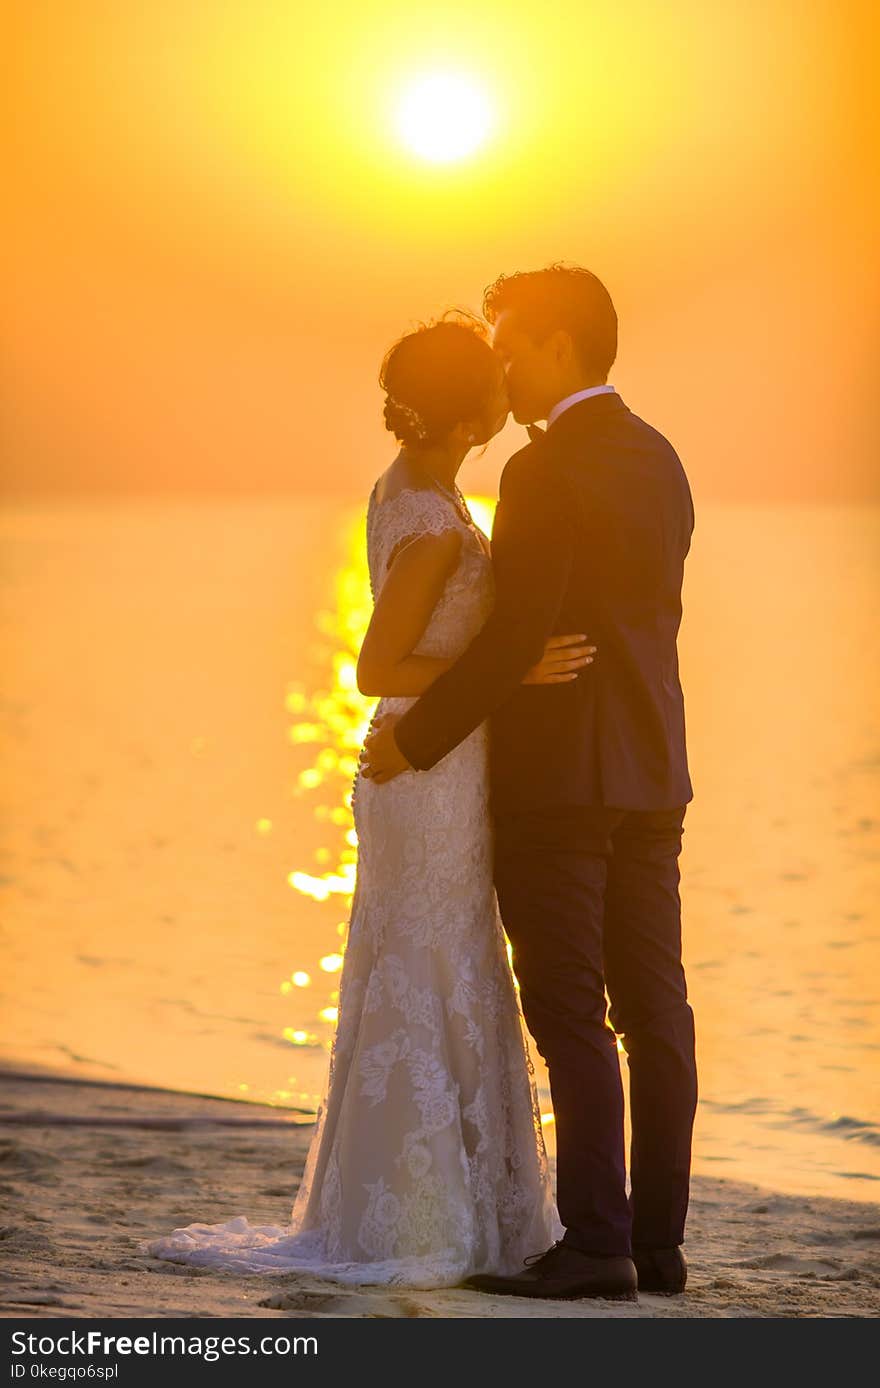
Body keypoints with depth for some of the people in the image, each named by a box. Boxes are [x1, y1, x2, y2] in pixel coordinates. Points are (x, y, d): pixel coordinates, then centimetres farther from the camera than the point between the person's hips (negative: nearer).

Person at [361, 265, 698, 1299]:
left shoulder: (546, 471, -15)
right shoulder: (658, 459, 12)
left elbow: (514, 639, -19)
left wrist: (417, 738, -10)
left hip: (556, 780, -8)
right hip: (652, 773, 8)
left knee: (571, 1018, -6)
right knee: (653, 1009, 7)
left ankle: (594, 1243, -7)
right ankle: (658, 1240, 10)